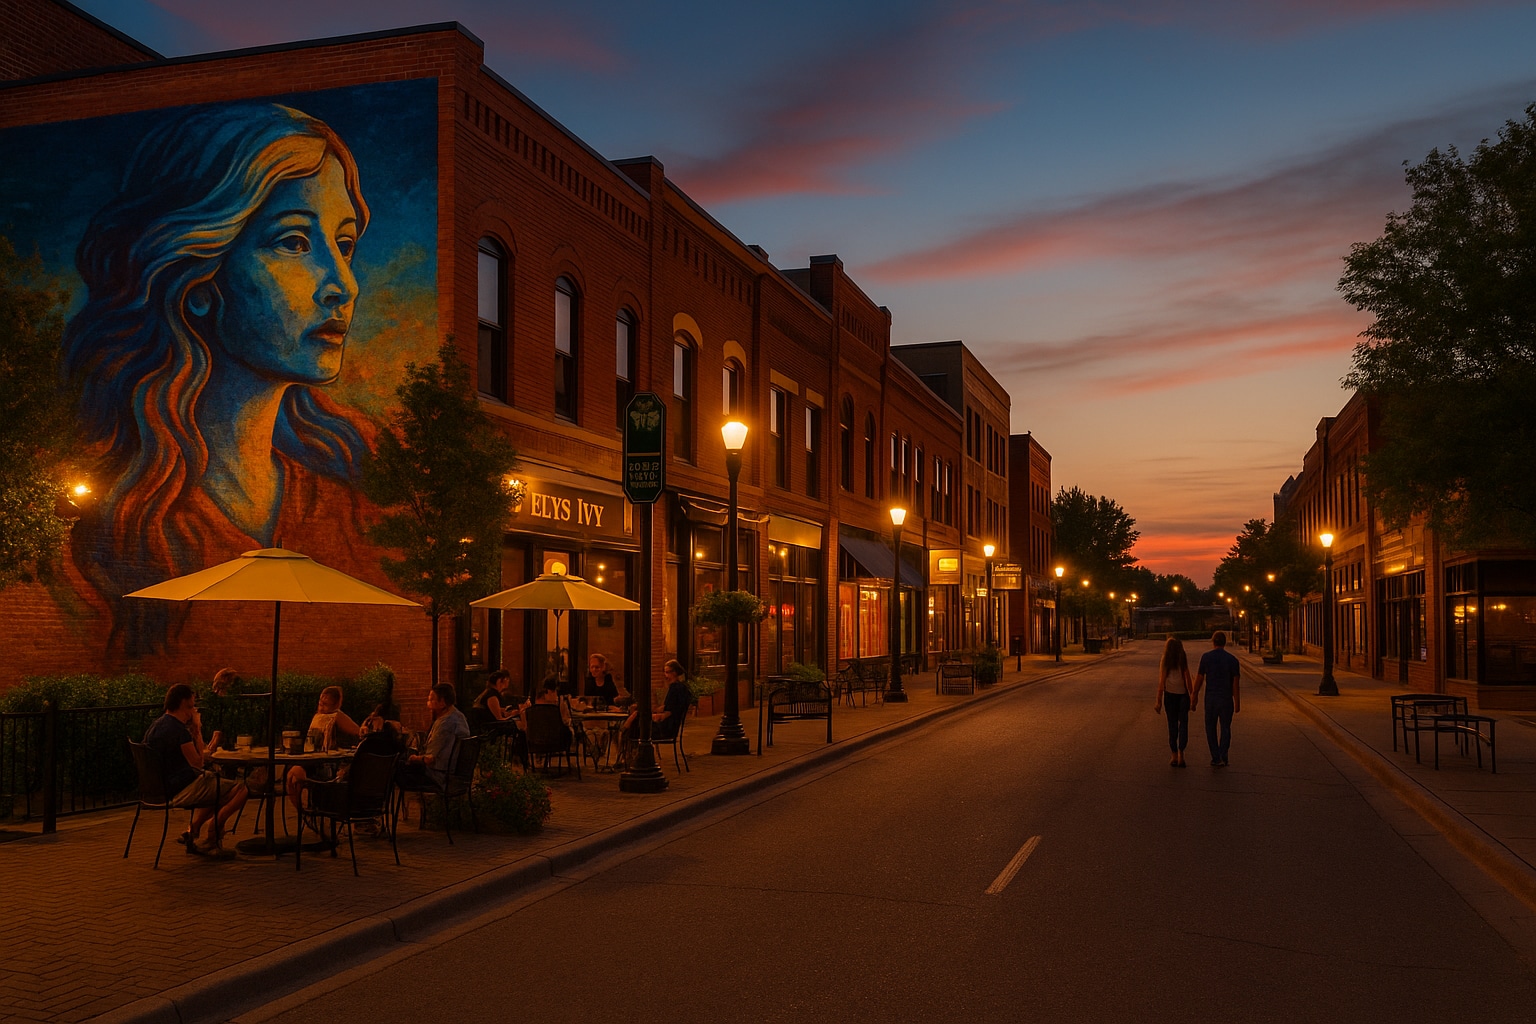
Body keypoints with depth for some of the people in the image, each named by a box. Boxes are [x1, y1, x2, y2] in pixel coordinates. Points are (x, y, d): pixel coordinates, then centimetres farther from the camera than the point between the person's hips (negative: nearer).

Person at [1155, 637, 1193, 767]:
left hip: (1170, 693, 1)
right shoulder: (1184, 659, -1)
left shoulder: (1164, 661, -1)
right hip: (1182, 693, -1)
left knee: (1172, 724, 8)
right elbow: (1187, 677, -5)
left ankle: (1174, 756, 8)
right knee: (1183, 723, 4)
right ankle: (1181, 752, -11)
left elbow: (1161, 682, -4)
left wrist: (1159, 700, -1)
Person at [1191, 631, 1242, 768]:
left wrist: (1194, 698, 5)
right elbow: (1235, 684, -6)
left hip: (1210, 698, 0)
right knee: (1225, 728, 12)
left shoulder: (1206, 657, -4)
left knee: (1211, 728, 12)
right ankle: (1222, 757, 0)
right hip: (1226, 699, 0)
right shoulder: (1232, 660, -4)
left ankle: (1215, 758, 8)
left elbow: (1199, 679, -3)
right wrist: (1237, 703, -1)